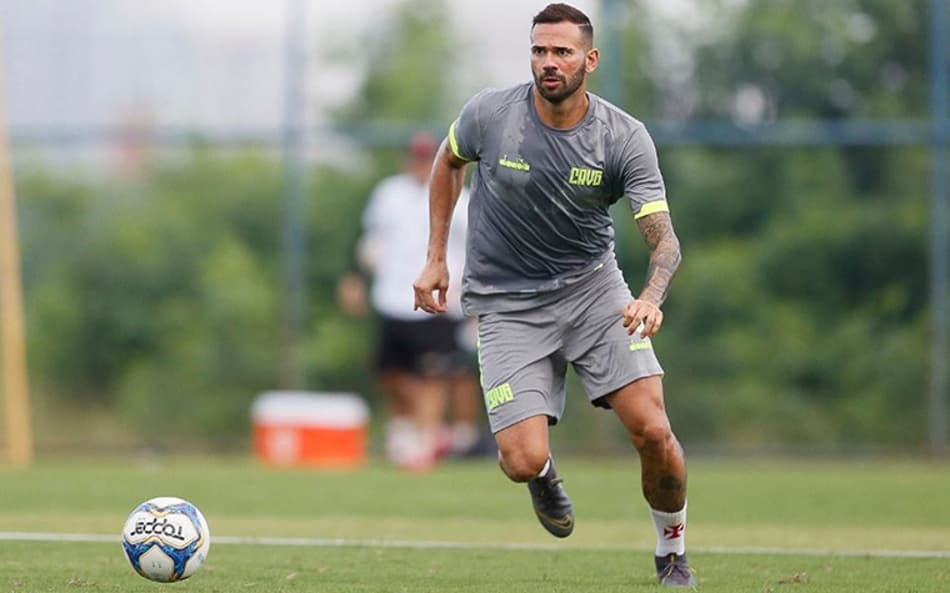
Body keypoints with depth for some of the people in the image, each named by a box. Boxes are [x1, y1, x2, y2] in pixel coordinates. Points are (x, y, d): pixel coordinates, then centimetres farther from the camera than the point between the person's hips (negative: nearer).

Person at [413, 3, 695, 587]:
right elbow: (449, 161, 11)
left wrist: (652, 297, -39)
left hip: (591, 283, 0)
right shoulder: (490, 113, -12)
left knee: (652, 431, -15)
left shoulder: (626, 138, -14)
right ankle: (545, 474, 26)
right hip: (507, 303, 0)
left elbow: (663, 237, -18)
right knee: (523, 462, -15)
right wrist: (436, 258, 10)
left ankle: (673, 555, 13)